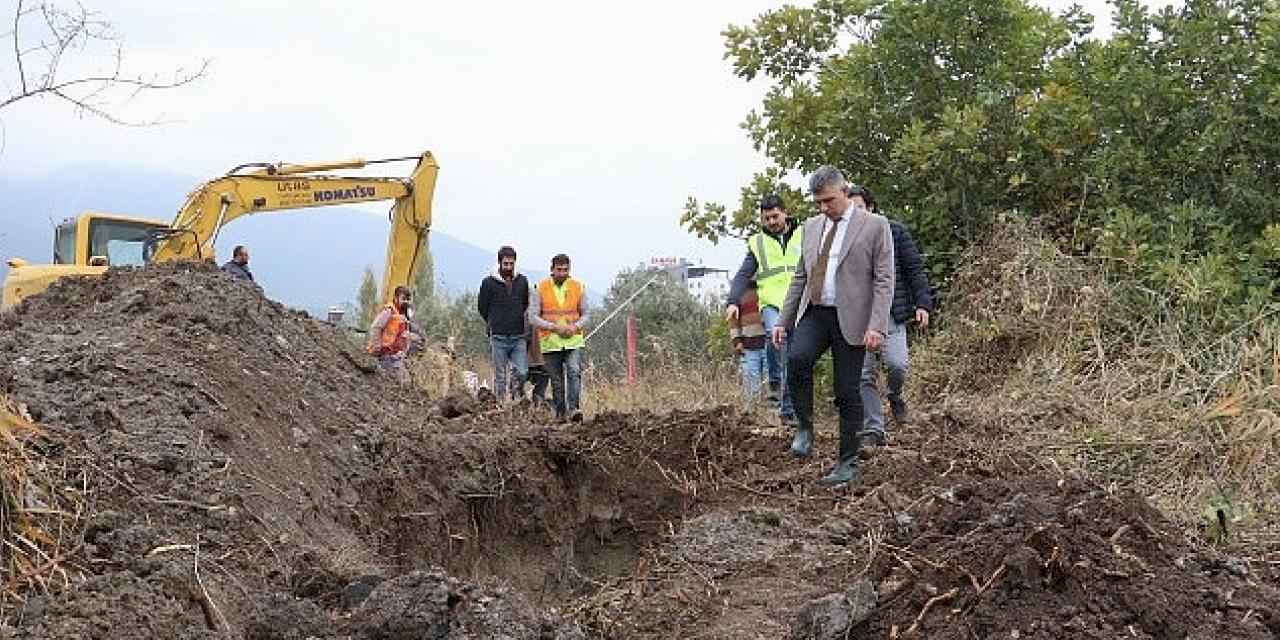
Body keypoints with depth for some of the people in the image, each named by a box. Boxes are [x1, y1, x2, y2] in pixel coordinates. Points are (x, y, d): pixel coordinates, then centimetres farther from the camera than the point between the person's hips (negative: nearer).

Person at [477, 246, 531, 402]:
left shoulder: (523, 281, 8)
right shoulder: (489, 282, -1)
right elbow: (482, 307, 9)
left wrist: (518, 320, 12)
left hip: (519, 337, 2)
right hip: (499, 338, -2)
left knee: (522, 373, -6)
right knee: (500, 377, 0)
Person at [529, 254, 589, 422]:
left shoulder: (578, 287, 3)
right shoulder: (540, 288, -2)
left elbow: (584, 315, 11)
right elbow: (533, 317, -3)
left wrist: (575, 327, -11)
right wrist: (555, 328, -15)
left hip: (573, 341, 0)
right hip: (550, 342, 0)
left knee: (574, 372, -19)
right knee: (557, 380, 5)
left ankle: (573, 409, -25)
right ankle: (560, 413, 14)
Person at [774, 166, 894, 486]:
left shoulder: (874, 225, -1)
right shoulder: (812, 226, 16)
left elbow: (883, 280, -6)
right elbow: (800, 277, 20)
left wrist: (877, 325, -16)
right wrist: (784, 320, 14)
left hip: (850, 319, -4)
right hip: (814, 314, 4)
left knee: (847, 393, -2)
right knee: (797, 359, -25)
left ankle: (848, 462, 9)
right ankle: (805, 427, -6)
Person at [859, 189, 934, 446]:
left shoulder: (894, 230, 4)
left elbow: (915, 268, 4)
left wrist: (923, 304, -5)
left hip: (891, 312, -2)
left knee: (896, 363, -18)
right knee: (864, 374, -3)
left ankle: (895, 397, 15)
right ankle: (872, 431, 3)